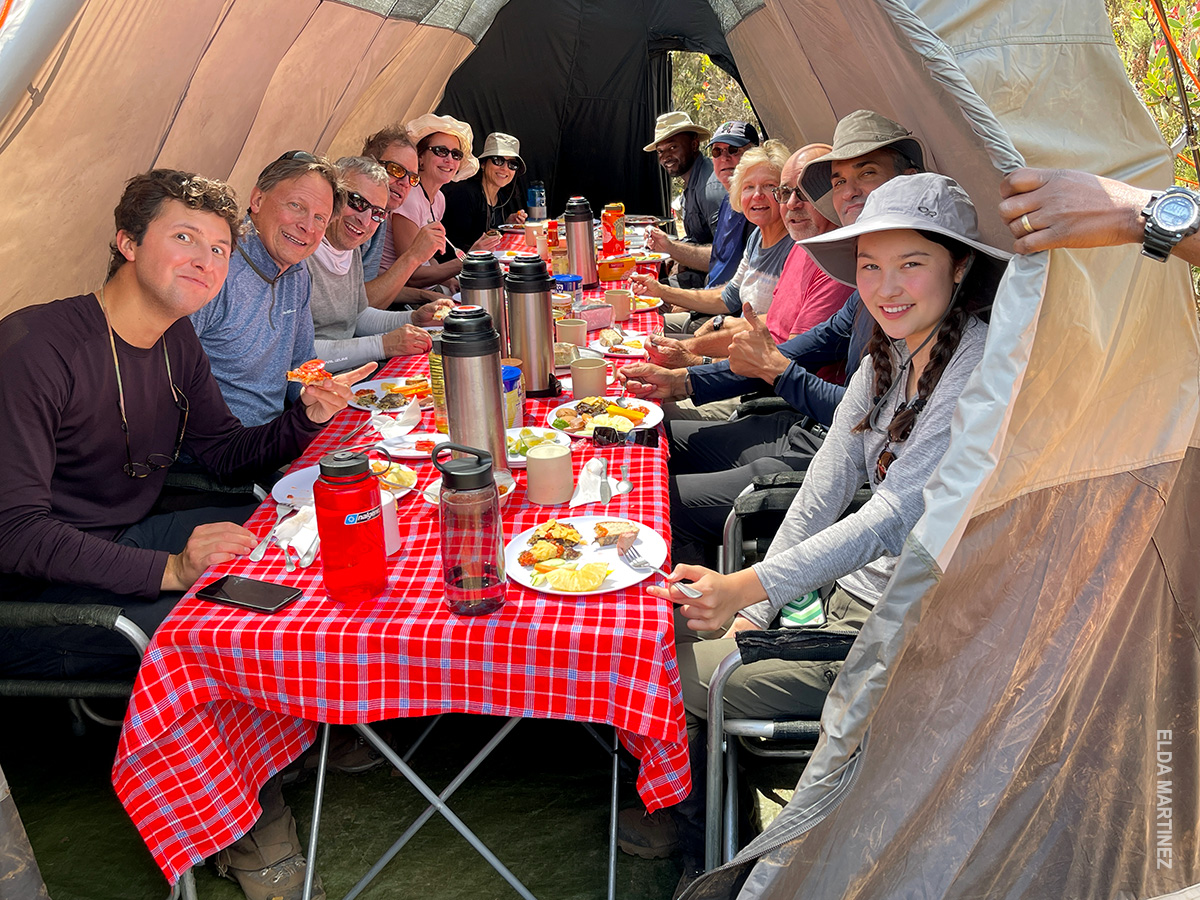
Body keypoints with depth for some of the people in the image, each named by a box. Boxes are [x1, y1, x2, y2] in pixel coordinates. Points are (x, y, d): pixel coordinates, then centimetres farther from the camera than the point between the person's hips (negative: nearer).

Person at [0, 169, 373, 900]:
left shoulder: (176, 340, 3)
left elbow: (224, 449, 12)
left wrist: (307, 419, -8)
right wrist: (168, 569, -38)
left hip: (129, 539, 8)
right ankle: (249, 817, -4)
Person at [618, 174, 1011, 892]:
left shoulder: (982, 369, -22)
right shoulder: (888, 355, 4)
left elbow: (895, 517, -27)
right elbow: (824, 490, 1)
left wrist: (751, 586, -33)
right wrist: (754, 609, -5)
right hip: (847, 588, 8)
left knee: (678, 679, -6)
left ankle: (694, 830, 27)